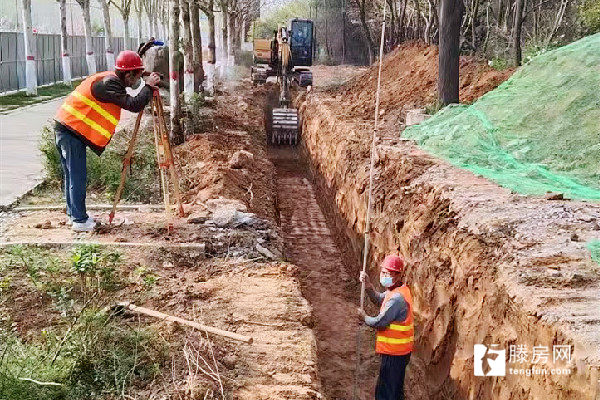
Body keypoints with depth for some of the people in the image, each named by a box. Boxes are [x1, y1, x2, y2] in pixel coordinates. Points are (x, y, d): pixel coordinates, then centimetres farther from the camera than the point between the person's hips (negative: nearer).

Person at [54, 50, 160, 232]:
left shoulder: (110, 79, 10)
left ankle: (73, 214, 26)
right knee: (78, 176, -6)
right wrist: (149, 86, -13)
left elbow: (128, 103, 20)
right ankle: (79, 220, -3)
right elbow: (134, 105, -26)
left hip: (65, 127, 10)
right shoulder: (109, 83, -19)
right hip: (71, 130, -10)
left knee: (72, 175, 17)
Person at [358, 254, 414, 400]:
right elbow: (379, 299, 20)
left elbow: (379, 322, -21)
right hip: (400, 350, 10)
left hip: (394, 353, -10)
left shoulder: (397, 298, -24)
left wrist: (364, 318, -1)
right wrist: (368, 284, 5)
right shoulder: (399, 290, 8)